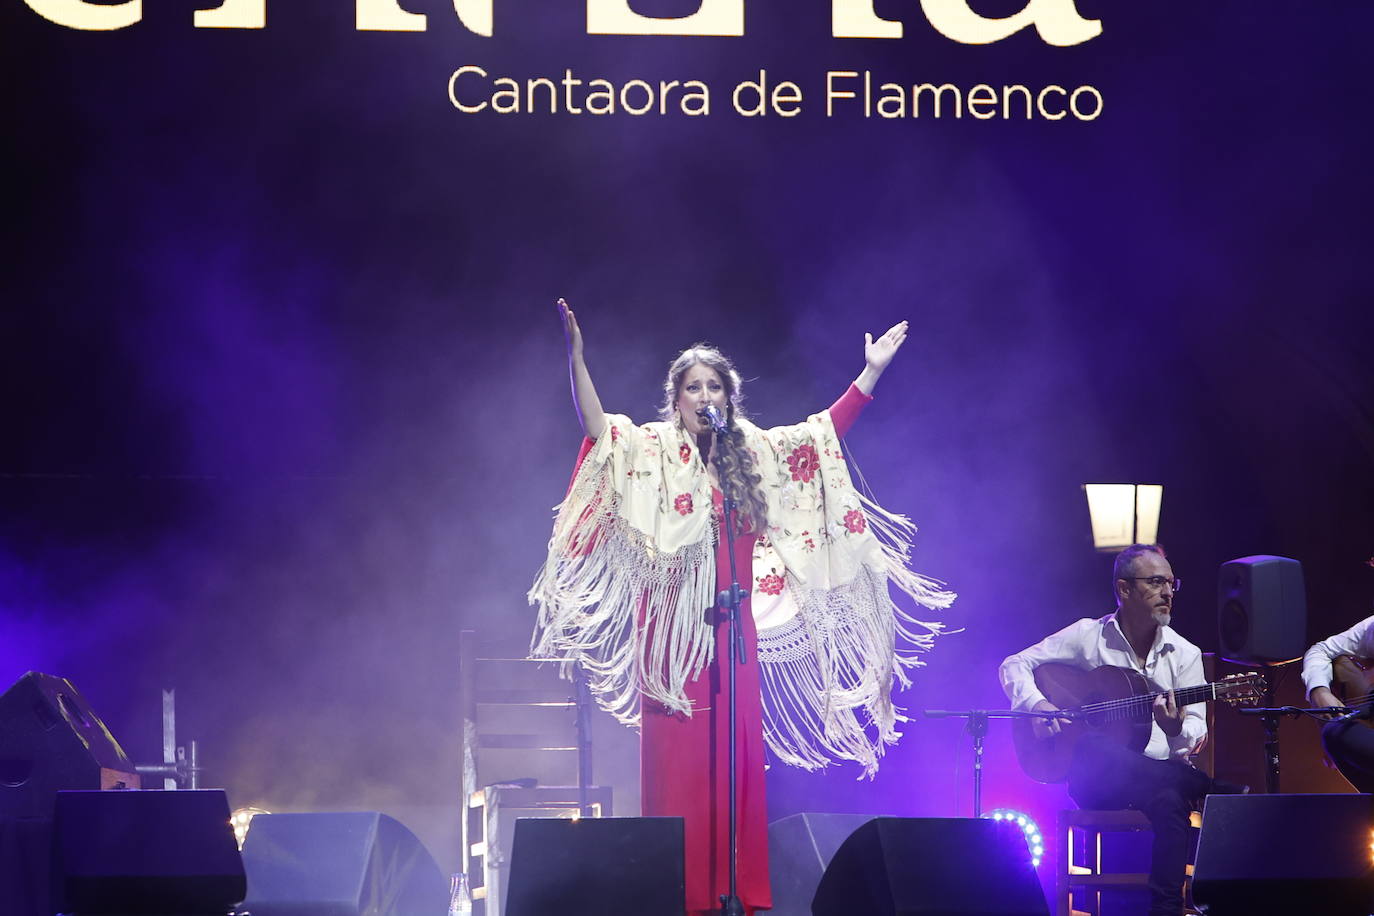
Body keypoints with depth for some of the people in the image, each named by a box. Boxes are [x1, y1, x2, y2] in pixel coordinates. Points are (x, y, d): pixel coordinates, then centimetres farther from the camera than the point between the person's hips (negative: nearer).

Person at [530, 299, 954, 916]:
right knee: (677, 764, -7)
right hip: (673, 631, -4)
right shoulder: (650, 451, 3)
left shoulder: (756, 453, 14)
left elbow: (828, 430, 17)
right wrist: (576, 358, -26)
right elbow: (596, 427, -13)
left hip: (733, 632, 4)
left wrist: (871, 371, 13)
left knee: (736, 762, 2)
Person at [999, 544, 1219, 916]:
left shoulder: (1184, 655, 10)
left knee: (1171, 799, -35)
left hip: (1161, 771, 2)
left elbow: (1197, 733, 5)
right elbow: (1015, 665, 9)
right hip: (1095, 777, -2)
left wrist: (1178, 729, -20)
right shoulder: (1087, 637, 6)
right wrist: (1037, 705, -11)